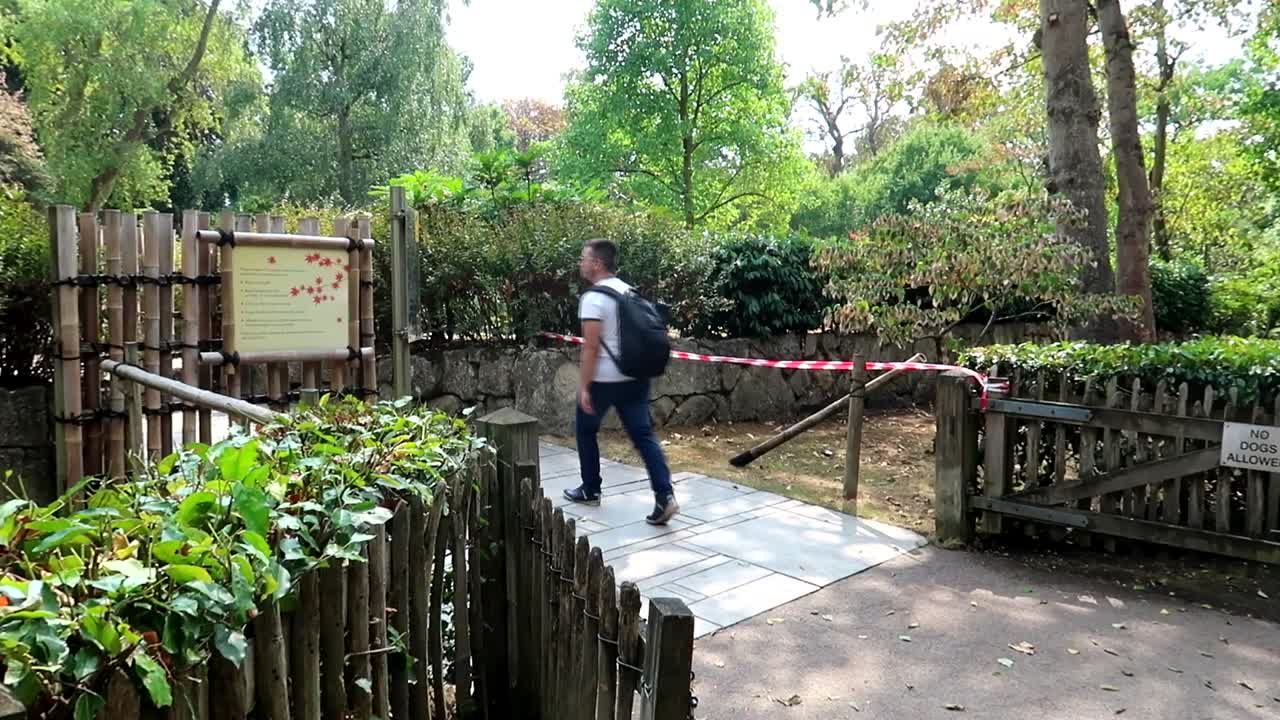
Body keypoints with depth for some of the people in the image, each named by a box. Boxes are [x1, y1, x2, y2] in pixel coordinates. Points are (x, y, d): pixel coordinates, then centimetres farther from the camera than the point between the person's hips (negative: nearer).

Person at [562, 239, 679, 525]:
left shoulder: (593, 298, -14)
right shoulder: (630, 292, 10)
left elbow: (591, 347, -19)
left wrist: (583, 386, -16)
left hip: (604, 379, -6)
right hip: (635, 376, 7)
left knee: (585, 430, 15)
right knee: (644, 434, 2)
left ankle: (590, 490, 25)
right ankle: (664, 496, -9)